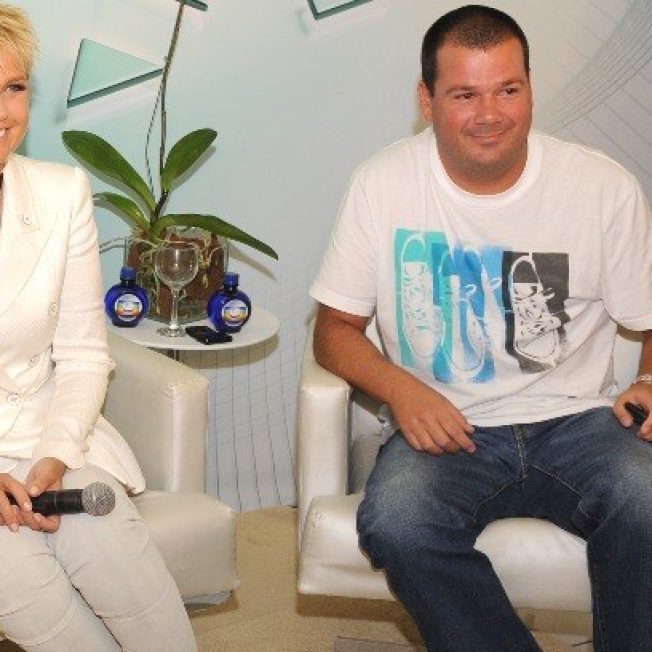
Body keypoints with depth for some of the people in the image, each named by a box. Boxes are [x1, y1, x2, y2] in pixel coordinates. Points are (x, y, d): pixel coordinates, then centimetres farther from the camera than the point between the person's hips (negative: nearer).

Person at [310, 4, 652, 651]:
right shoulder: (382, 185, 0)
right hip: (447, 428, 0)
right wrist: (401, 389, -14)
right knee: (394, 522, -33)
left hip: (576, 422, 0)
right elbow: (335, 327, 6)